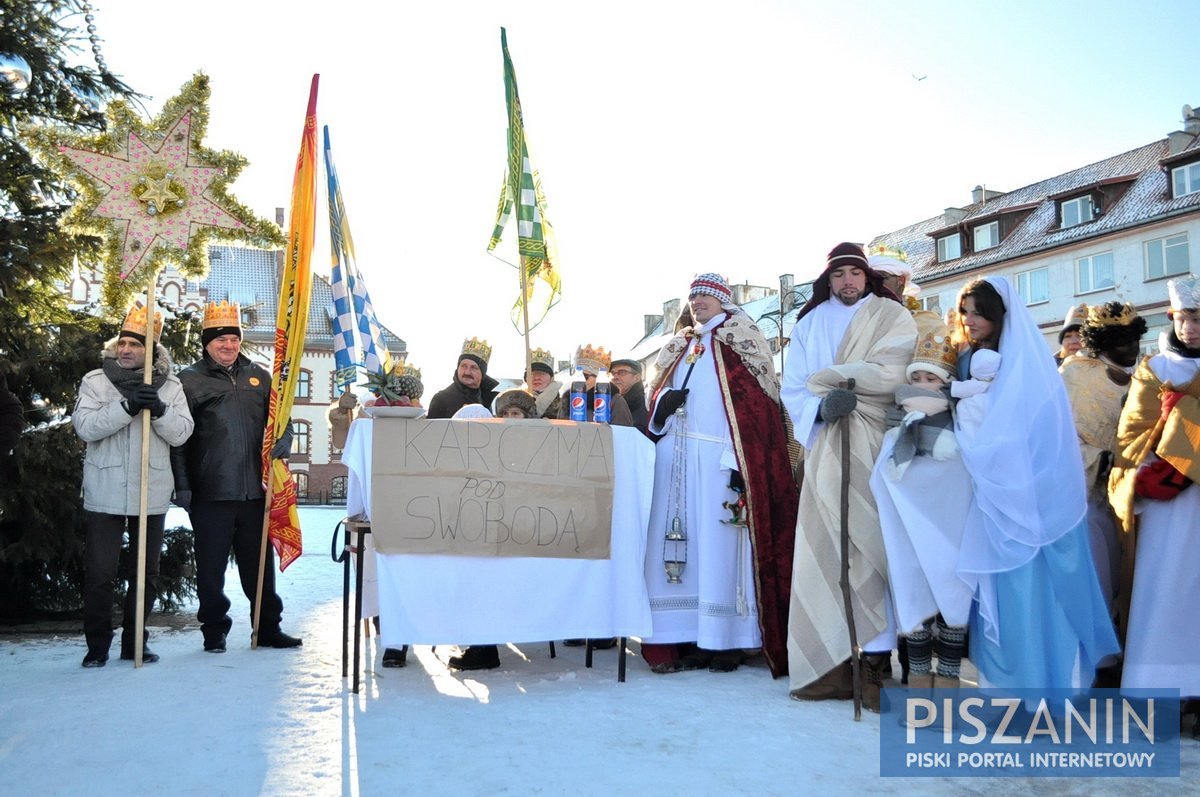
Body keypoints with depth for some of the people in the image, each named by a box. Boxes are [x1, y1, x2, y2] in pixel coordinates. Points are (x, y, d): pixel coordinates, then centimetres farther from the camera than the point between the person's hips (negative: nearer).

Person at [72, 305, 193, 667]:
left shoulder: (170, 386, 5)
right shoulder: (95, 381, 0)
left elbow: (181, 433, -2)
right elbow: (85, 426, -11)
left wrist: (159, 409, -20)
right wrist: (127, 407, -23)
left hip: (151, 495, 2)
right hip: (104, 494, -2)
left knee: (147, 573, 11)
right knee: (99, 573, 0)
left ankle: (134, 642, 24)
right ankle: (97, 645, 16)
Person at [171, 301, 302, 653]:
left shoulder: (258, 376, 12)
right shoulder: (189, 380, 0)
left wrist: (284, 440, -3)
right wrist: (182, 486, -8)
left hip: (254, 491, 3)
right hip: (210, 493, -3)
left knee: (260, 564, 11)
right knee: (211, 567, 6)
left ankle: (268, 628, 21)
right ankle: (214, 630, 20)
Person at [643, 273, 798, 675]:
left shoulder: (741, 341, 2)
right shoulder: (681, 347, 21)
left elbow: (759, 405, -7)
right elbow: (657, 392, 21)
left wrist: (740, 463, -16)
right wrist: (663, 401, -5)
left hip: (719, 460, -6)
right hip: (676, 460, 6)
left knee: (719, 544, -5)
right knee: (682, 545, 3)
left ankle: (726, 639, 2)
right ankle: (688, 638, 7)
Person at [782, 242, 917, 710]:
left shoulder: (893, 317, 10)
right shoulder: (809, 324, 18)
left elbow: (890, 374, -8)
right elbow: (792, 388, 8)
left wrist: (827, 377, -3)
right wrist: (821, 407, -12)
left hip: (875, 447, -2)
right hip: (826, 449, 3)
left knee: (872, 545, -10)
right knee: (825, 549, -4)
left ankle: (875, 663, -6)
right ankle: (832, 663, -1)